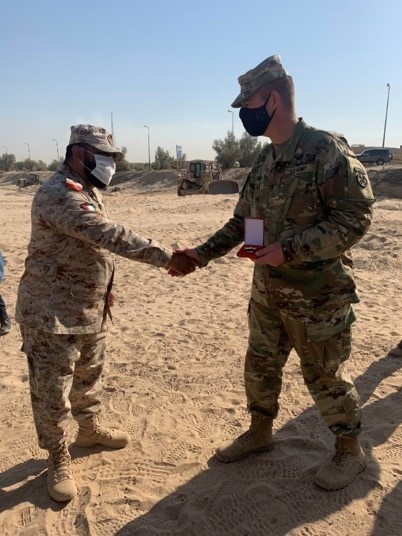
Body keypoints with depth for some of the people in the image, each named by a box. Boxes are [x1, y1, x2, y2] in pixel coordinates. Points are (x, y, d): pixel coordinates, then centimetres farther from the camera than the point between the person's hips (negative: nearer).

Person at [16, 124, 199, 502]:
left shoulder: (88, 191, 9)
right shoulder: (58, 195, -24)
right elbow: (109, 235, -34)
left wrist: (103, 289, 20)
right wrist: (166, 258, -35)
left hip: (90, 310, 10)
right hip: (52, 314, -9)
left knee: (89, 376, 24)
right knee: (52, 390, 6)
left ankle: (90, 429, 45)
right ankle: (58, 461, 23)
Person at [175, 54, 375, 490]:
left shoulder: (327, 151, -17)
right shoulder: (264, 162, 8)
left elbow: (355, 218, -20)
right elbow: (241, 222, 14)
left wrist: (290, 249, -25)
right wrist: (202, 253, 5)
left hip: (318, 295, -7)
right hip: (267, 292, 7)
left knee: (325, 376, 8)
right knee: (260, 366, 18)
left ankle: (349, 451, 33)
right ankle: (259, 432, 41)